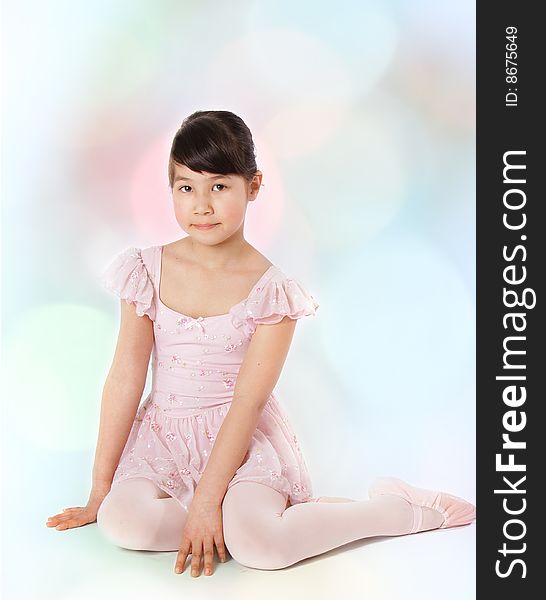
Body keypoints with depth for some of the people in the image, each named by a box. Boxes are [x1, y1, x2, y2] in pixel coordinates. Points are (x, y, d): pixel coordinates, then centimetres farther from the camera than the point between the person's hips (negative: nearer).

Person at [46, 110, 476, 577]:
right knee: (121, 522, -26)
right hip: (163, 435, 4)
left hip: (241, 436, -3)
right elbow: (126, 379, -2)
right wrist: (100, 489, 0)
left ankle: (401, 507, -7)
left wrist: (207, 499, -22)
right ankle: (270, 509, -10)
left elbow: (248, 403, -14)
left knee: (257, 546, -29)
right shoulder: (148, 270, -2)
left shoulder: (270, 289, -10)